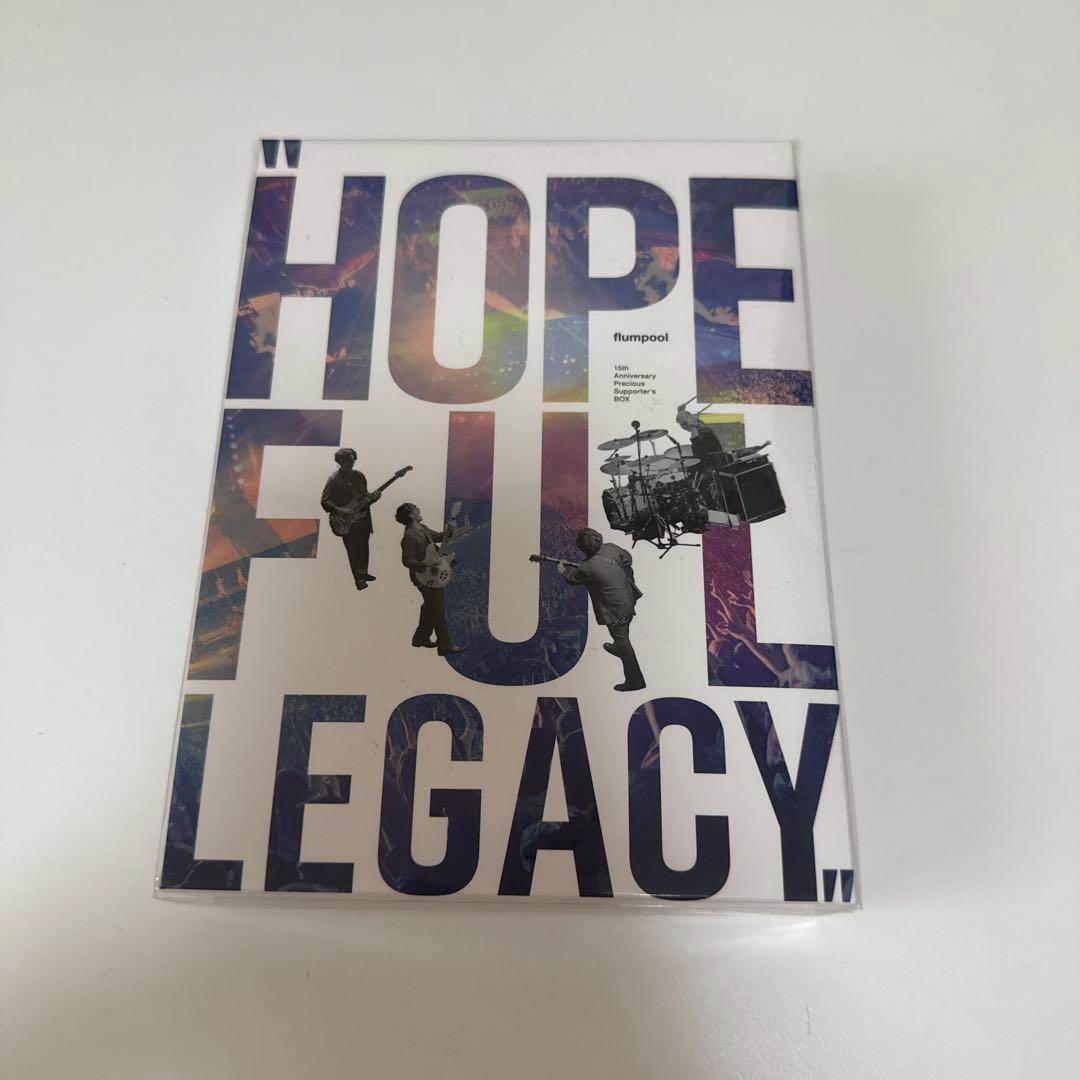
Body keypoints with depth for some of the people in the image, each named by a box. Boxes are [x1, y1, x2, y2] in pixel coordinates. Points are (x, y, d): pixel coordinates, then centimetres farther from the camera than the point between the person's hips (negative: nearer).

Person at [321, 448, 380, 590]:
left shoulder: (359, 476, 6)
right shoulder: (334, 480, -11)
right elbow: (325, 501, -12)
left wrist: (373, 497, -6)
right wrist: (339, 510, -27)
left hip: (363, 518, 6)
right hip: (347, 522, -5)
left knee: (364, 547, 15)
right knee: (353, 550, -2)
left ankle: (363, 573, 34)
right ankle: (358, 579, 9)